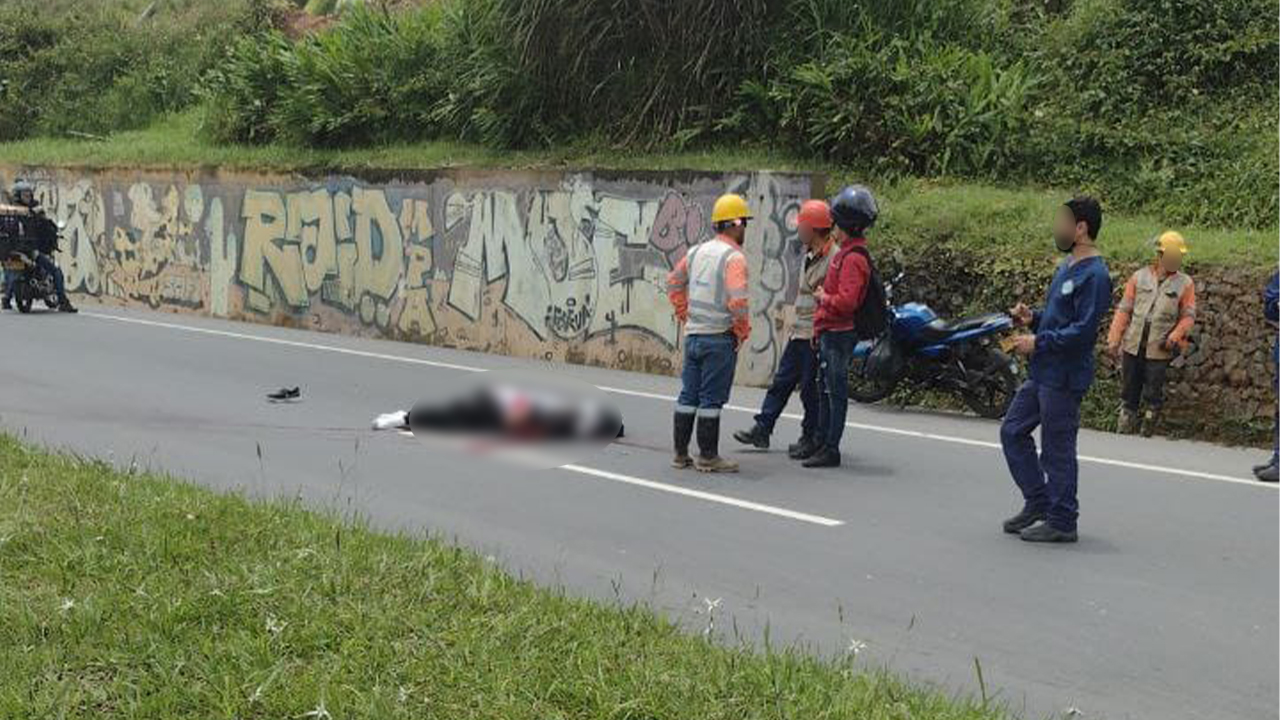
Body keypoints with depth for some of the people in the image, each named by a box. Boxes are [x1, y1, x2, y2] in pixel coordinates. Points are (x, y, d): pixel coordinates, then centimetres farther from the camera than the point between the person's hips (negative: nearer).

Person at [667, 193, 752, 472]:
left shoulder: (697, 251, 9)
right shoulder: (734, 257, -14)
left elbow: (674, 284, 18)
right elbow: (737, 300, -24)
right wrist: (743, 332, -10)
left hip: (693, 335, 7)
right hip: (720, 338, -7)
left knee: (688, 395, 12)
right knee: (711, 398, -1)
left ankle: (680, 454, 18)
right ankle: (708, 457, 5)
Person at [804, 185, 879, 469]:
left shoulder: (853, 258, -18)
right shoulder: (846, 253, 14)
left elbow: (847, 301, -26)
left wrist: (823, 298, -12)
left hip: (839, 335, -10)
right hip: (831, 332, 10)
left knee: (835, 392, -4)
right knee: (825, 390, 16)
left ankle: (831, 450, 0)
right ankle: (823, 443, 25)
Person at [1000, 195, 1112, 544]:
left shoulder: (1094, 275, -17)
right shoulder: (1067, 266, 13)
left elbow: (1083, 330, -24)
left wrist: (1038, 342, -19)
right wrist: (1032, 318, 4)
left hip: (1065, 378, -10)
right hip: (1042, 373, 10)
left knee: (1057, 449, -1)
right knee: (1013, 431, 15)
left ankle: (1061, 521, 11)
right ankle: (1037, 502, 25)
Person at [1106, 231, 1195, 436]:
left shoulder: (1184, 283, 2)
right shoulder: (1140, 277, 5)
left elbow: (1188, 315, 2)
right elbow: (1124, 309, 6)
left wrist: (1175, 336, -16)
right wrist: (1114, 340, 1)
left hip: (1159, 349, -2)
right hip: (1133, 345, 2)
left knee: (1153, 393, 1)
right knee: (1130, 390, 9)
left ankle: (1148, 432, 13)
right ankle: (1125, 428, 19)